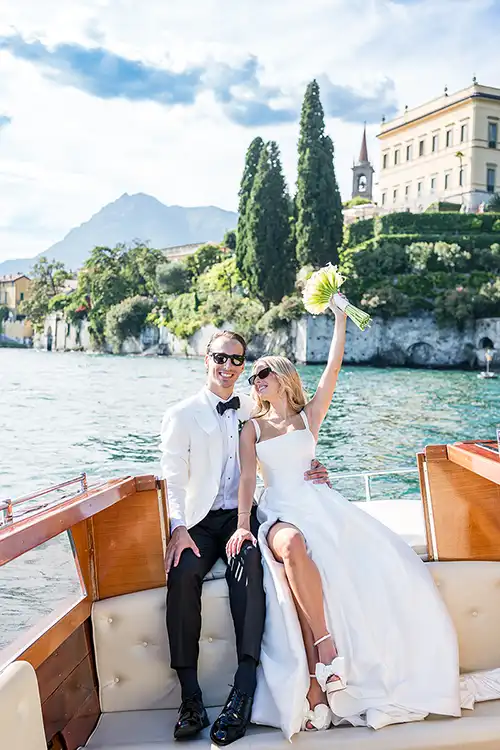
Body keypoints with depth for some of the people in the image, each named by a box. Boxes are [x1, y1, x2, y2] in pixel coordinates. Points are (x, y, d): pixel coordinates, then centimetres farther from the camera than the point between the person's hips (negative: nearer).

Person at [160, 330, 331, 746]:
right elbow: (174, 478, -3)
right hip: (199, 521, -1)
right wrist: (179, 528, -19)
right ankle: (190, 695, -23)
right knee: (183, 573, -30)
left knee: (248, 564, -31)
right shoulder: (182, 415, 5)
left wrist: (309, 474, -1)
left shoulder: (255, 411, 13)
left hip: (243, 515, 1)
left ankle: (244, 691, -30)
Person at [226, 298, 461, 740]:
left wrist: (340, 317, 1)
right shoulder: (252, 429, 16)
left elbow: (334, 368, 4)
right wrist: (243, 524, -8)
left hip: (318, 505, 1)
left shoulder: (309, 416, 14)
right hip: (278, 513, 0)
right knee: (293, 547, -39)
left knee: (382, 571, -24)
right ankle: (325, 644, -33)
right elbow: (247, 479, 6)